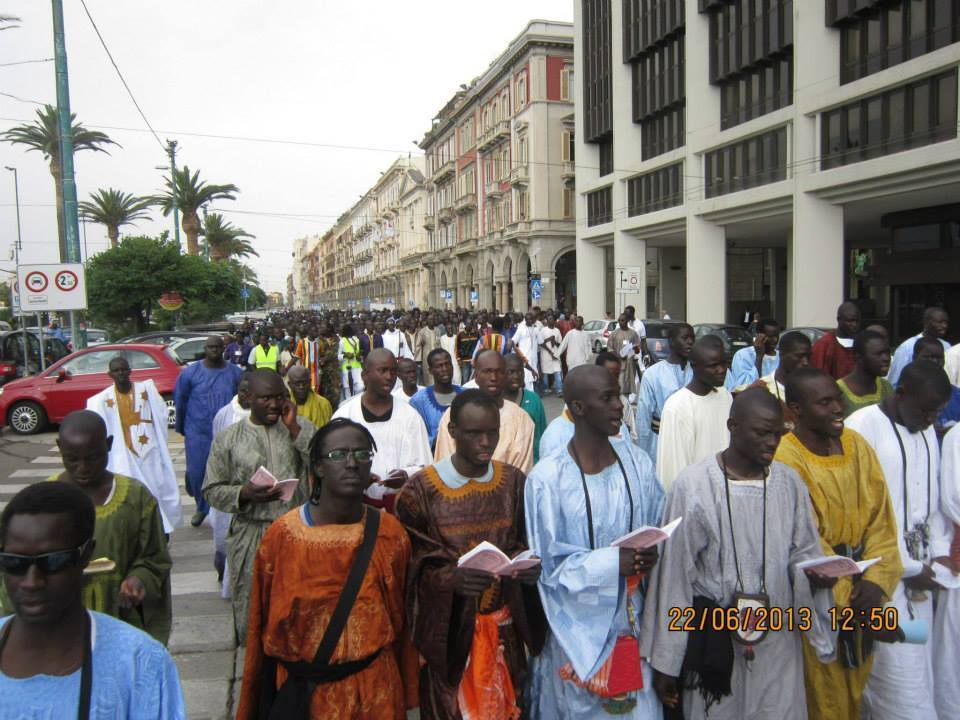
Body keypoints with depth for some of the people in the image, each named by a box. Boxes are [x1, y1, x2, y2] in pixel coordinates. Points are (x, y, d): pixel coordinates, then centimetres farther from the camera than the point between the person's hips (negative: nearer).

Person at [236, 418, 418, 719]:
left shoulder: (391, 535, -8)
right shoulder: (281, 536, -12)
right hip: (300, 693, -1)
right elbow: (260, 628, -4)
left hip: (375, 690, 1)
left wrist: (406, 695, 5)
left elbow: (400, 621, 0)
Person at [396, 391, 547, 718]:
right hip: (448, 631, -3)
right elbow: (411, 567, -10)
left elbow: (525, 545, 7)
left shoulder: (514, 481, -1)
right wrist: (450, 577, -28)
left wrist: (528, 567, -15)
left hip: (505, 629, 3)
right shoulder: (420, 490, -12)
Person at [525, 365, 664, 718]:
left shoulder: (636, 462, -3)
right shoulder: (547, 477, -17)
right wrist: (613, 561, -22)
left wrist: (651, 554, -14)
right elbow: (548, 564, -12)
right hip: (578, 624, -3)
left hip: (630, 618, 4)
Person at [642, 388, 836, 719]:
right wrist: (665, 661, -5)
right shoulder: (692, 484, -13)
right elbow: (674, 575, -9)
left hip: (778, 641, 3)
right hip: (715, 643, -3)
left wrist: (812, 573, -15)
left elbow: (803, 551, 10)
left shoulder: (790, 482, -1)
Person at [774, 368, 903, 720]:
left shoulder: (857, 444, -1)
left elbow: (880, 517, 0)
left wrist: (876, 580, -10)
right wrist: (846, 597, -15)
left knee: (856, 686, 20)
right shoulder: (785, 460, -19)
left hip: (861, 585, 6)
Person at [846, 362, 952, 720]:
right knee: (898, 670, -5)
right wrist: (909, 568, -10)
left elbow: (933, 500, 19)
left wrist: (940, 552, 5)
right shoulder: (862, 428, -15)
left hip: (920, 572, 8)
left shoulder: (927, 432, 11)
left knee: (919, 664, 12)